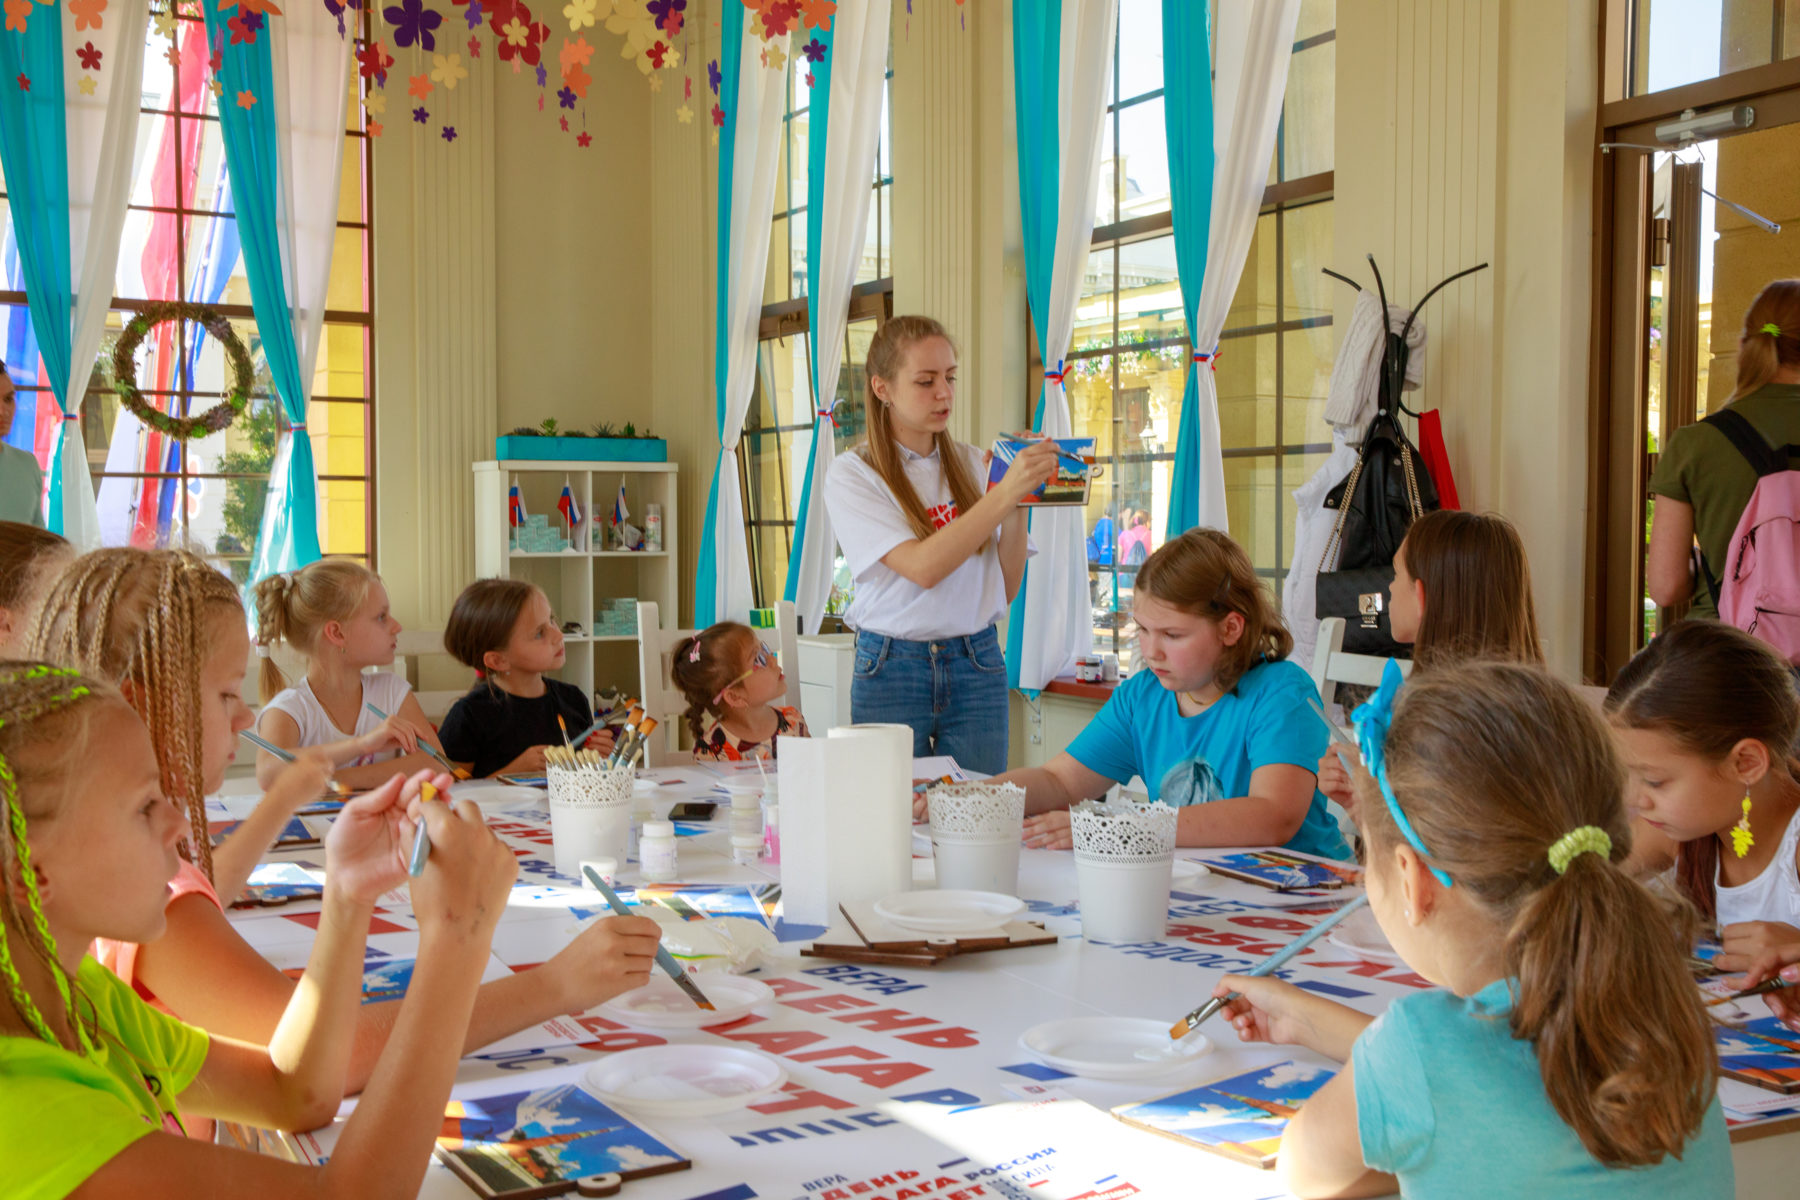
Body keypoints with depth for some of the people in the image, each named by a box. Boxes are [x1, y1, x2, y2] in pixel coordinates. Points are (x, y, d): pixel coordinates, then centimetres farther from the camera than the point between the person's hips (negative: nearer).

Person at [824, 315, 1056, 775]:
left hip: (977, 666, 3)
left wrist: (1018, 508, -6)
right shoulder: (852, 474, -3)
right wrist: (1005, 493, -23)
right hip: (891, 669, -3)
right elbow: (923, 567, -18)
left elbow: (1007, 588, 7)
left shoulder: (973, 466, 9)